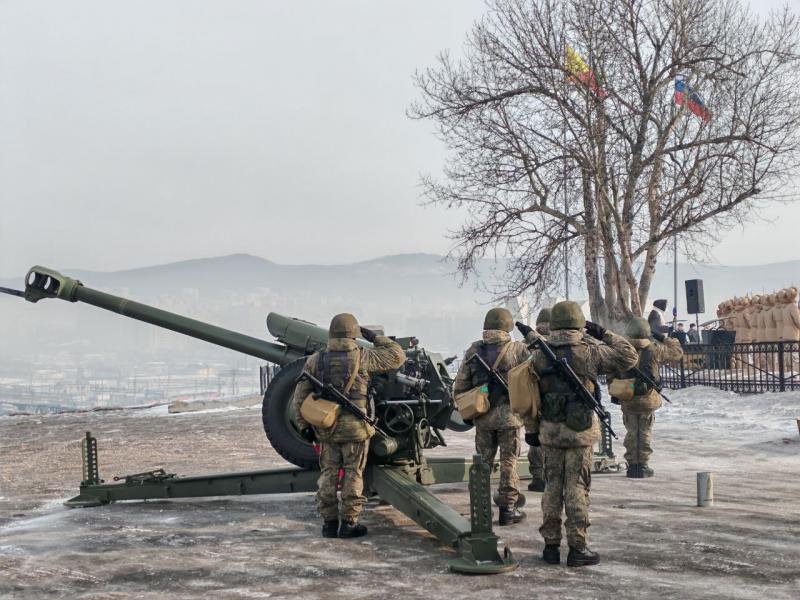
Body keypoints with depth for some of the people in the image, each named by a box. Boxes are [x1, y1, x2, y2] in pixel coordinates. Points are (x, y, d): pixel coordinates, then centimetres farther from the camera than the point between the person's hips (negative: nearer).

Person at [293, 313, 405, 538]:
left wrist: (303, 424, 10)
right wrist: (375, 338, 12)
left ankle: (329, 523, 14)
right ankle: (349, 523, 8)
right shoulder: (363, 358, -7)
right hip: (355, 427, -3)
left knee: (328, 474, 11)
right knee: (352, 475, 6)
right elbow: (397, 356, 3)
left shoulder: (315, 360, 2)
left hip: (326, 427, 3)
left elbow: (300, 395, 3)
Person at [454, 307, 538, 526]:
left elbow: (460, 386, 4)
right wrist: (531, 334, 9)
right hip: (508, 415, -3)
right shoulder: (516, 349, -9)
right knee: (509, 462, 6)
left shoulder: (473, 351, 2)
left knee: (483, 461, 14)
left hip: (482, 416, 3)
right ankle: (507, 509, 8)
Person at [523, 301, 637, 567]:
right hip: (579, 431, -4)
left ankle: (551, 546, 15)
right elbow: (628, 357, -3)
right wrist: (603, 334, 5)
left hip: (549, 431, 4)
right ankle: (577, 547, 5)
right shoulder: (588, 353, -10)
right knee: (577, 488, 2)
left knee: (552, 486, 11)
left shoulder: (538, 356, 2)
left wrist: (532, 429, 13)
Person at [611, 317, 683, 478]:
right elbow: (677, 352, 6)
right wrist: (666, 339, 19)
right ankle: (643, 466, 10)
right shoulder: (655, 349, -8)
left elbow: (613, 374, 3)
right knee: (645, 433, 8)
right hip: (648, 400, -1)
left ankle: (632, 465, 12)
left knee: (631, 432, 10)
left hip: (627, 400, 1)